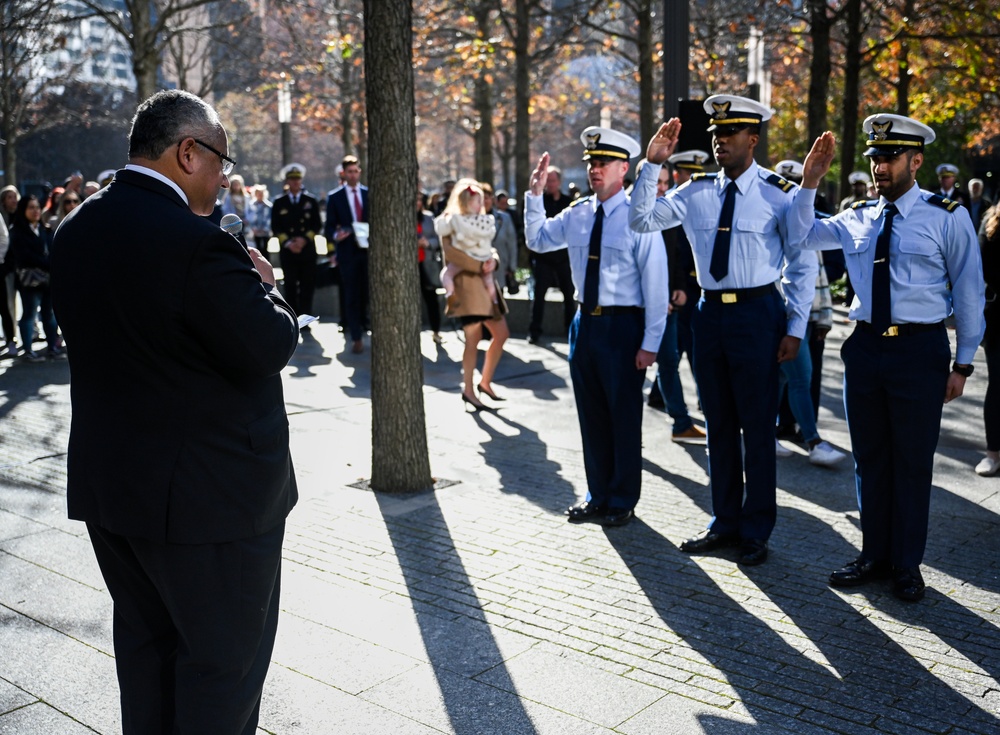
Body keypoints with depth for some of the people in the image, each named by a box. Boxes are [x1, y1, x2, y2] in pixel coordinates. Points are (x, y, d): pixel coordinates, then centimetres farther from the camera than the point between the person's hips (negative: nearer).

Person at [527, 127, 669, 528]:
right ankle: (598, 496, 29)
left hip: (622, 326, -6)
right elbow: (537, 240, 13)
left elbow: (655, 284, -12)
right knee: (591, 415, 14)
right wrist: (535, 195, 0)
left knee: (624, 417, 5)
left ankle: (622, 501, 21)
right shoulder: (577, 214, 7)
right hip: (584, 323, 6)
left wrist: (650, 342, -14)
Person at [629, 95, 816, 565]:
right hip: (710, 312, 5)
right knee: (719, 425, 13)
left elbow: (803, 265, -2)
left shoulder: (779, 193, -5)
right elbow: (641, 220, 4)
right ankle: (725, 523, 27)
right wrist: (652, 165, -7)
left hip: (757, 314, -4)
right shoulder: (696, 192, 6)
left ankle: (756, 531, 18)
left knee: (757, 425, 3)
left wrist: (795, 328, -6)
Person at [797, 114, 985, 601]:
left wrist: (963, 364, -3)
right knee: (869, 458, 12)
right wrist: (809, 182, -3)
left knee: (912, 461, 5)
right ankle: (875, 555, 27)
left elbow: (969, 292, -1)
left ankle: (907, 565, 20)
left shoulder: (948, 217, -3)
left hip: (920, 349, -4)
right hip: (865, 346, 4)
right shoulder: (858, 219, 8)